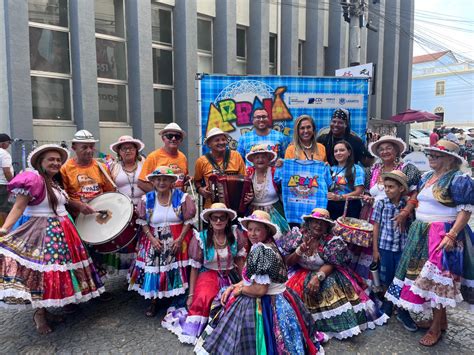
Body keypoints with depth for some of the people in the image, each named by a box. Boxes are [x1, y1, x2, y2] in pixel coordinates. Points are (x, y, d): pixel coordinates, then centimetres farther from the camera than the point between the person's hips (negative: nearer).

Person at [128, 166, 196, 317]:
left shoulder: (182, 197, -4)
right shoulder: (147, 199, 3)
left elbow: (188, 221, -4)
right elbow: (143, 222, 4)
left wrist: (180, 239, -15)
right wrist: (152, 238, -10)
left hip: (177, 241, -1)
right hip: (155, 241, 2)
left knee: (176, 269, -7)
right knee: (153, 268, -5)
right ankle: (154, 301, 14)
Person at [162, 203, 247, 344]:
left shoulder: (235, 234, -7)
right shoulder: (200, 238, -10)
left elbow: (240, 259, 7)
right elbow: (194, 268, -4)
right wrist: (191, 295, -4)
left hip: (230, 275, 3)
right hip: (209, 274, -2)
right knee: (203, 298, -29)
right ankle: (193, 328, -6)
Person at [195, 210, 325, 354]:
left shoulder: (261, 251, -25)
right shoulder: (267, 246, 6)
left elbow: (260, 289, -26)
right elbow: (252, 279, 12)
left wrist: (239, 290, -10)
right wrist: (233, 287, 3)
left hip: (266, 305, -9)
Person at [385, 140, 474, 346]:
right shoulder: (426, 177, 12)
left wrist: (451, 235, -23)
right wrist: (405, 213, 13)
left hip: (443, 235, -8)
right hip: (422, 233, 8)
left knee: (437, 279, -4)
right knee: (423, 276, 13)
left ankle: (436, 327, 11)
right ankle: (440, 320, 28)